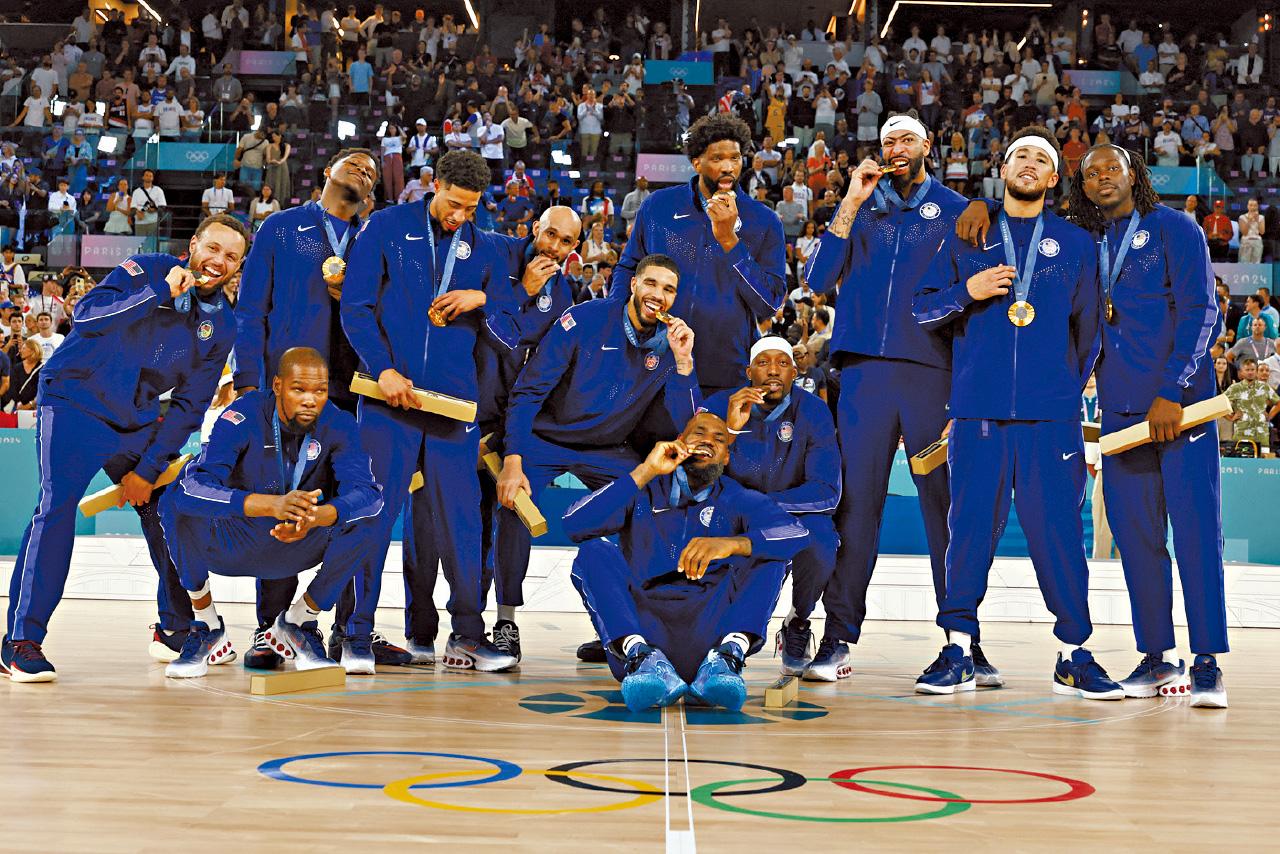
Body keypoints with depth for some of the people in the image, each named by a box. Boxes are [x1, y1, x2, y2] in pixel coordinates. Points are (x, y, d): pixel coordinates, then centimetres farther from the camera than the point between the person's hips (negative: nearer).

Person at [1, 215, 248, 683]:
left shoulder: (220, 326, 2)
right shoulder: (147, 271, -11)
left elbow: (189, 406, 3)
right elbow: (87, 314, -25)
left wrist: (148, 469, -4)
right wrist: (161, 292, -31)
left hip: (137, 422, 6)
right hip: (75, 403, -6)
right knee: (56, 505, -19)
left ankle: (176, 627, 22)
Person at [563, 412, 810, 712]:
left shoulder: (740, 501, 12)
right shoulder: (644, 491, 13)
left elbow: (798, 534, -10)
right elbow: (575, 525, -5)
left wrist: (730, 544, -28)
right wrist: (645, 472, -7)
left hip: (709, 636, 0)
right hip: (641, 631, 0)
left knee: (767, 552, -13)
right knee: (594, 552, -17)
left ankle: (727, 657, -34)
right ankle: (642, 658, -39)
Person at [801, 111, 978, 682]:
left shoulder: (955, 211, 12)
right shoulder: (863, 206, 17)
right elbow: (819, 280, 5)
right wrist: (851, 203, -1)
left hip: (933, 371, -1)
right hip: (865, 369, 1)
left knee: (946, 504, -2)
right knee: (855, 502, -3)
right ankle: (838, 639, 0)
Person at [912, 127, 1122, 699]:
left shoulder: (1076, 244, 13)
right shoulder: (967, 238, 13)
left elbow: (1089, 329, 18)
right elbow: (923, 308, 11)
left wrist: (1073, 386, 13)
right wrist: (968, 291, -6)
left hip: (1051, 415, 0)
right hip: (978, 411, 0)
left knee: (1058, 529, -2)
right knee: (971, 526, -1)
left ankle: (1074, 655, 6)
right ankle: (958, 649, 6)